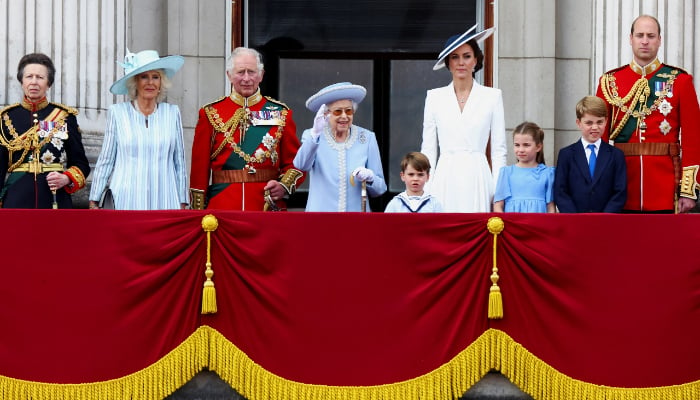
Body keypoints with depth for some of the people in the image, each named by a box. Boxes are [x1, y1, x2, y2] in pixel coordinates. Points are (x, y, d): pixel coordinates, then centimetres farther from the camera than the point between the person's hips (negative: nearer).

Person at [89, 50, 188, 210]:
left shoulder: (172, 113, 9)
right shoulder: (118, 112, 4)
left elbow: (179, 162, 13)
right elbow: (105, 160, 8)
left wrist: (182, 203, 12)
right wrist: (94, 201, 7)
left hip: (165, 203, 1)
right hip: (126, 201, -1)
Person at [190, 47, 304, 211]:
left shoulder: (280, 113, 8)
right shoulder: (211, 114, 6)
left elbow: (294, 162, 9)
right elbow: (199, 167, 5)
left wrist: (284, 186, -12)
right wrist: (198, 214, -1)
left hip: (269, 207, 1)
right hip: (222, 208, -1)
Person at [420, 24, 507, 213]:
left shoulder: (492, 96, 7)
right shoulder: (435, 97, 10)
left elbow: (499, 150, 6)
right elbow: (428, 149, 10)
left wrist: (499, 192, -1)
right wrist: (425, 190, 3)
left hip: (477, 179, -1)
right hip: (445, 179, 1)